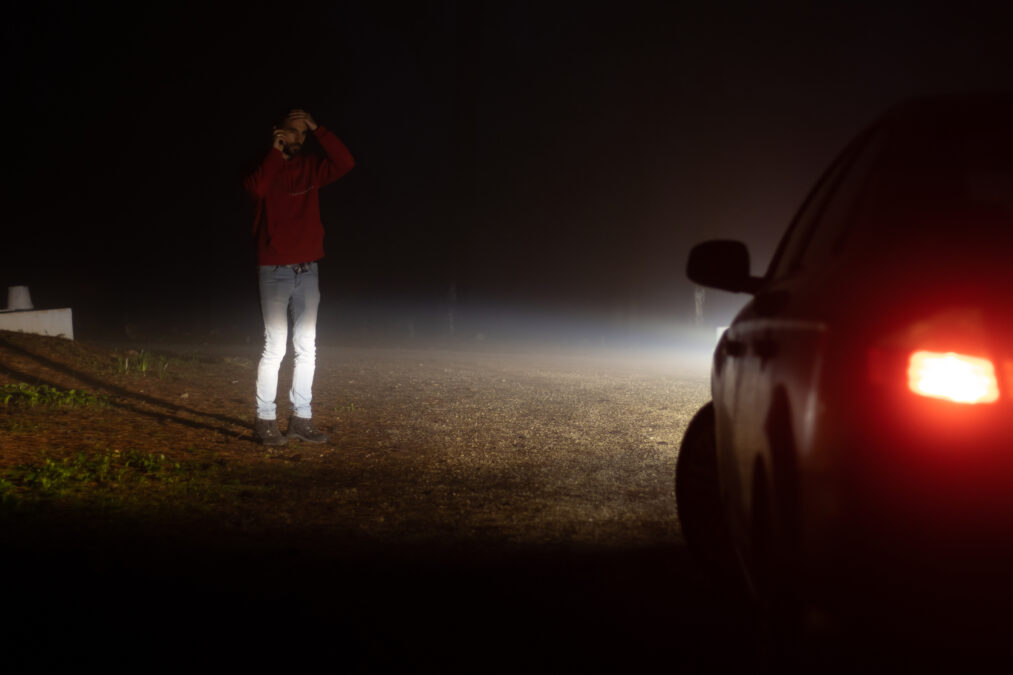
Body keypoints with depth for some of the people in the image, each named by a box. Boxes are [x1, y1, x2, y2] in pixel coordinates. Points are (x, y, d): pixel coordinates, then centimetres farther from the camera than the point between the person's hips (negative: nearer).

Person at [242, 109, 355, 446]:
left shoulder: (310, 167, 9)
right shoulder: (263, 166, -1)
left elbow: (345, 163, -6)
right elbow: (256, 188, -23)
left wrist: (317, 129, -8)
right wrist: (275, 151, -14)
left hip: (308, 269, 5)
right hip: (274, 270, -4)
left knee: (306, 348, 5)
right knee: (275, 346, -8)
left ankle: (301, 419, 10)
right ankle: (265, 421, -4)